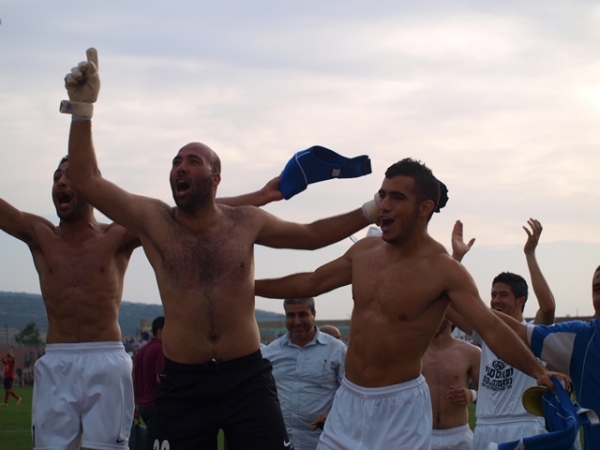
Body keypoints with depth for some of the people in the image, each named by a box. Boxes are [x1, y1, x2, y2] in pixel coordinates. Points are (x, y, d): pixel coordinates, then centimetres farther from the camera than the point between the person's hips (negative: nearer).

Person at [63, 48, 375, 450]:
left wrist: (371, 210, 13)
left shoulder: (246, 222, 4)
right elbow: (87, 181, -9)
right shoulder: (154, 221, 0)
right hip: (183, 384, 0)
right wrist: (83, 107, -16)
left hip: (247, 377, 1)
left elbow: (311, 235, 18)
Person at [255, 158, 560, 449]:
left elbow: (492, 329, -21)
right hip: (349, 401, 6)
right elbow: (309, 284, 19)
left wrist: (537, 371, -35)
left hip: (401, 407, -6)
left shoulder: (443, 270, -13)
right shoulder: (364, 251, 5)